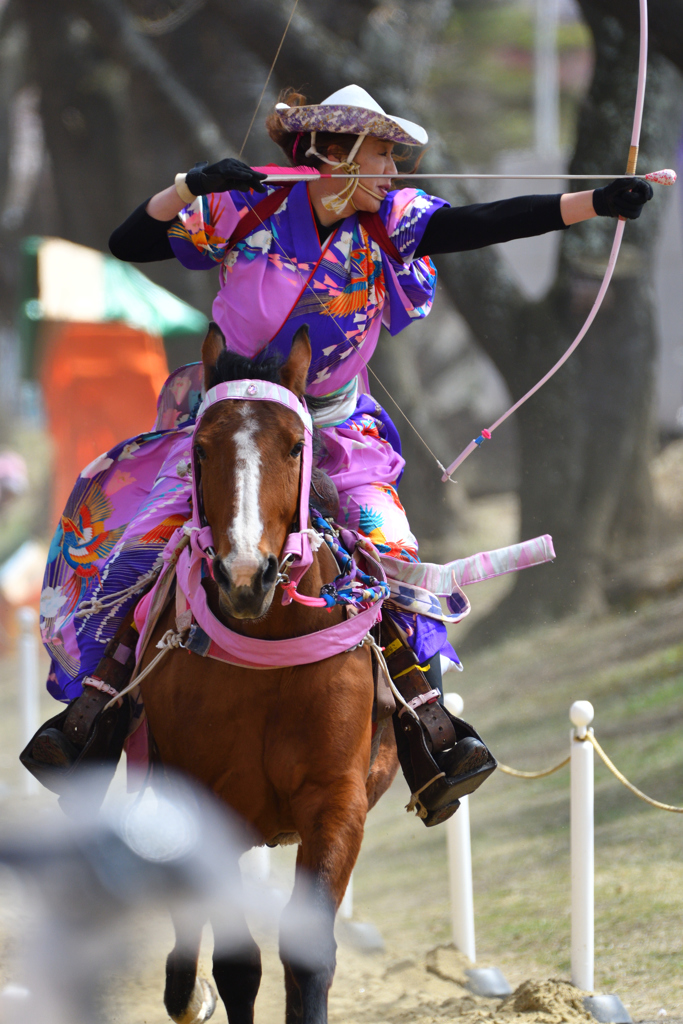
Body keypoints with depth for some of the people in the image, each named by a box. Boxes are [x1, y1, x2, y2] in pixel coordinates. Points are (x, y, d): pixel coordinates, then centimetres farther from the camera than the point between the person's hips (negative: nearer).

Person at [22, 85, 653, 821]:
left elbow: (484, 223, -16)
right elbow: (128, 242, -8)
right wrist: (191, 187, -24)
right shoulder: (246, 213, -10)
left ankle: (430, 735, -17)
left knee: (387, 551, -17)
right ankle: (89, 717, -7)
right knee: (146, 545, -16)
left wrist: (595, 203, -27)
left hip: (337, 432, 2)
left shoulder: (389, 223, -4)